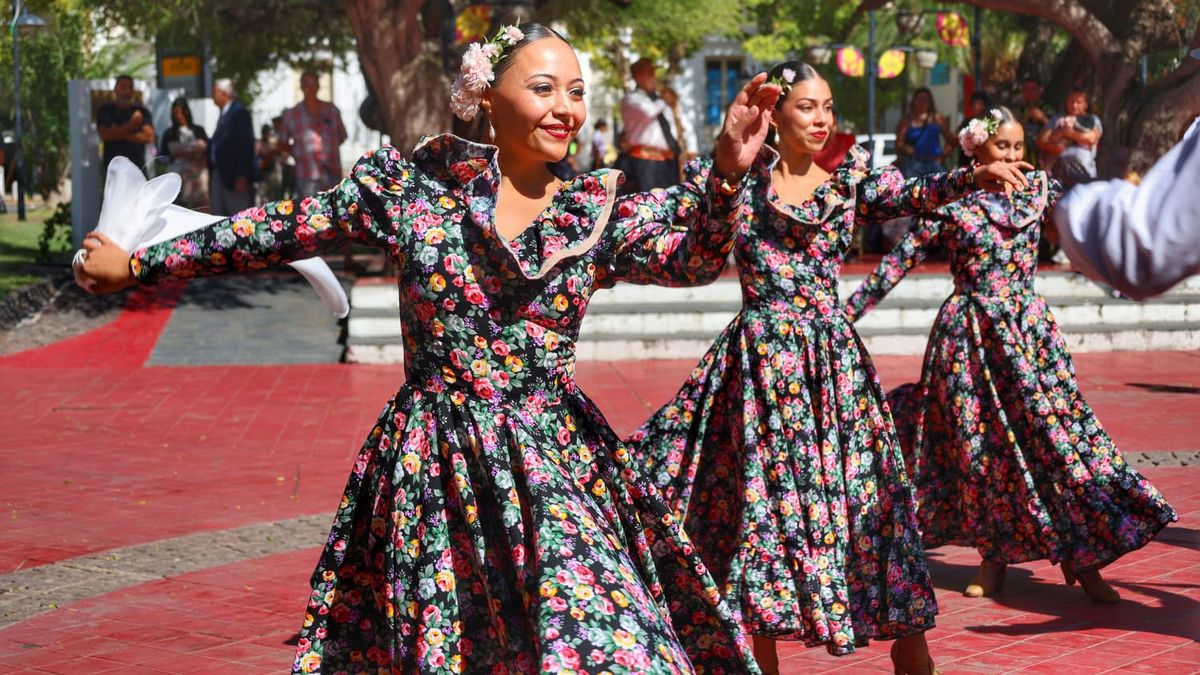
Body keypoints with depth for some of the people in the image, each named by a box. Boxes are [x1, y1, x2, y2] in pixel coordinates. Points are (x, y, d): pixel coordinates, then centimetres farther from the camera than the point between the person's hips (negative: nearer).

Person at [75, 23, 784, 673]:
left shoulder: (598, 215, 3)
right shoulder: (413, 183, -1)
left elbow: (695, 259, -10)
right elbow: (285, 229, 5)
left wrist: (727, 172, -30)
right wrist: (139, 265, 9)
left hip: (558, 470, 1)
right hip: (434, 465, -1)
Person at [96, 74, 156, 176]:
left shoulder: (141, 112, 10)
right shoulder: (105, 110, 8)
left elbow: (149, 137, -3)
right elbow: (104, 134, -7)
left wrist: (119, 134, -7)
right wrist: (130, 126, -8)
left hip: (137, 167, 1)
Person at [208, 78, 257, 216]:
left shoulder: (240, 112, -10)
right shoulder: (223, 114, 16)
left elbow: (245, 144, -16)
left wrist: (241, 176, -21)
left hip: (235, 177, -9)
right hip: (219, 174, 9)